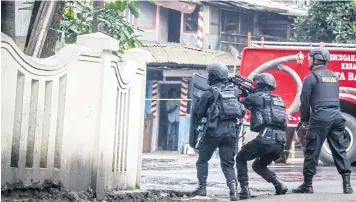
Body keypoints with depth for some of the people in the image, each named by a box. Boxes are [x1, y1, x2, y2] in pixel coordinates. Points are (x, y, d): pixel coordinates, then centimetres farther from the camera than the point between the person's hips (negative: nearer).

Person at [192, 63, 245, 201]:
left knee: (203, 159, 16)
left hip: (215, 130, -4)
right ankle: (233, 190, -10)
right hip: (231, 130, 4)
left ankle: (202, 188, 12)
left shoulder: (210, 93, -5)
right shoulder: (234, 91, 9)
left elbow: (198, 113, 2)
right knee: (228, 163, 9)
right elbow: (241, 113, 15)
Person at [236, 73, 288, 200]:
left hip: (266, 138, -7)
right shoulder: (278, 99, 24)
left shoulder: (256, 97, 4)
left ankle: (244, 190, 2)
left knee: (241, 159, 16)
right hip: (280, 142, 7)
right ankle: (279, 185, 7)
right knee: (258, 165, 28)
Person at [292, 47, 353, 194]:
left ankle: (307, 185, 5)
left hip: (320, 117, -6)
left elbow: (305, 101, -3)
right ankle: (347, 184, -1)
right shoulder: (333, 77, 18)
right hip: (337, 116, 6)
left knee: (312, 151, 1)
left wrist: (304, 120, 9)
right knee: (340, 150, 5)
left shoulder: (311, 78, -3)